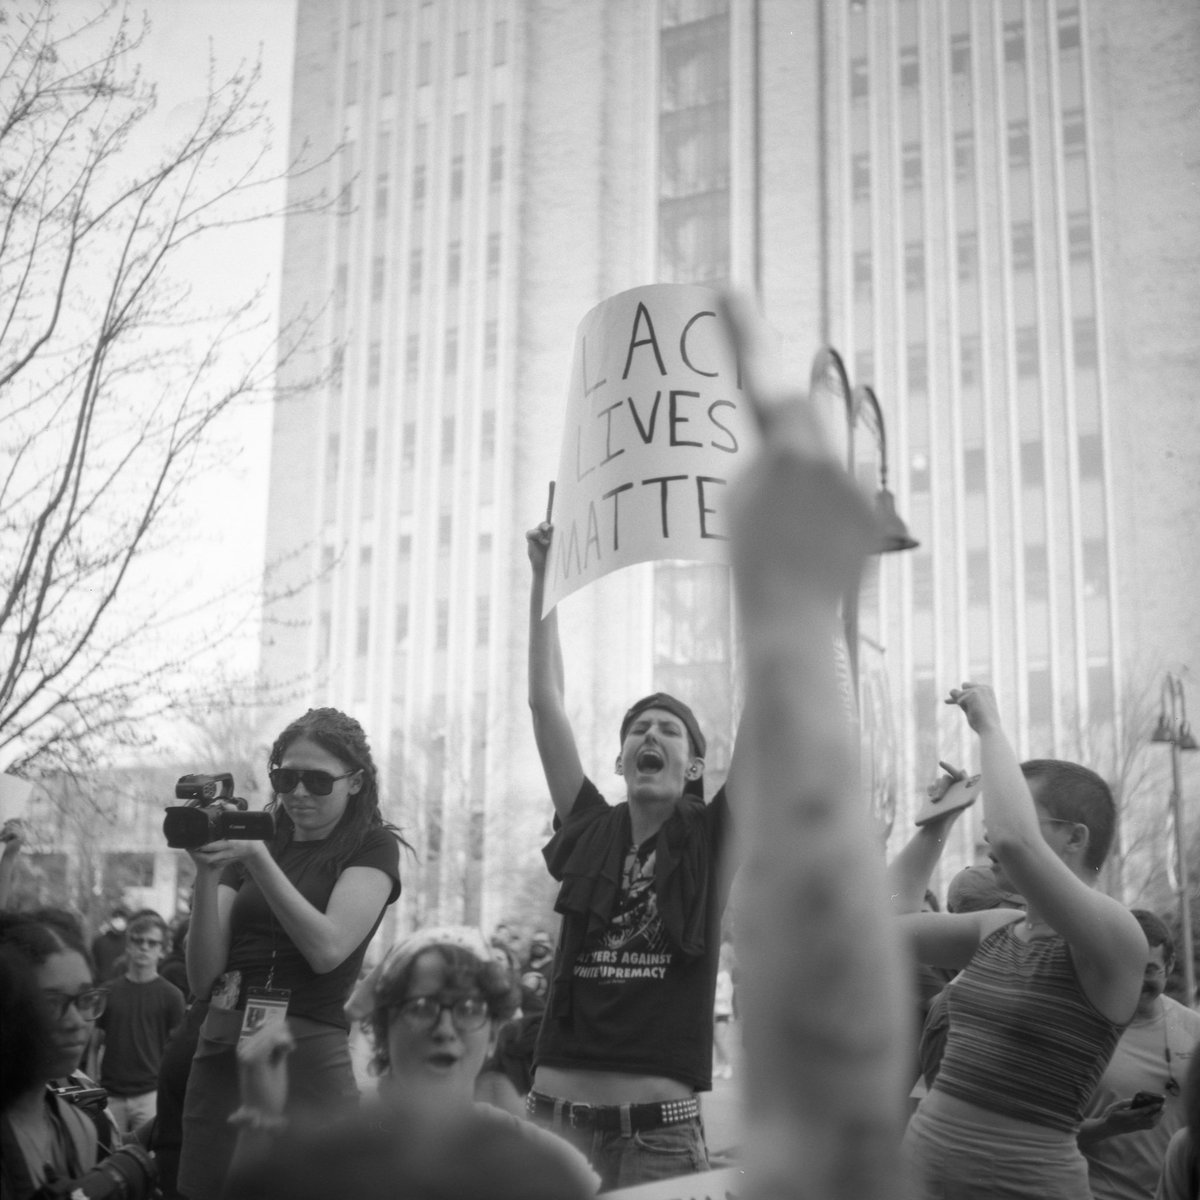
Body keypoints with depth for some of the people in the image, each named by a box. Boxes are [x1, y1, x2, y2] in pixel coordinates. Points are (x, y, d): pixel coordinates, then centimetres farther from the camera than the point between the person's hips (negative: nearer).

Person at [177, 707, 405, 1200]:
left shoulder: (372, 847, 3)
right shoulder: (248, 843, 11)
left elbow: (328, 950, -13)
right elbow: (203, 979, 3)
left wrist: (258, 859, -17)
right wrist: (208, 873, -10)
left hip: (305, 1064, -4)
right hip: (219, 1058, 4)